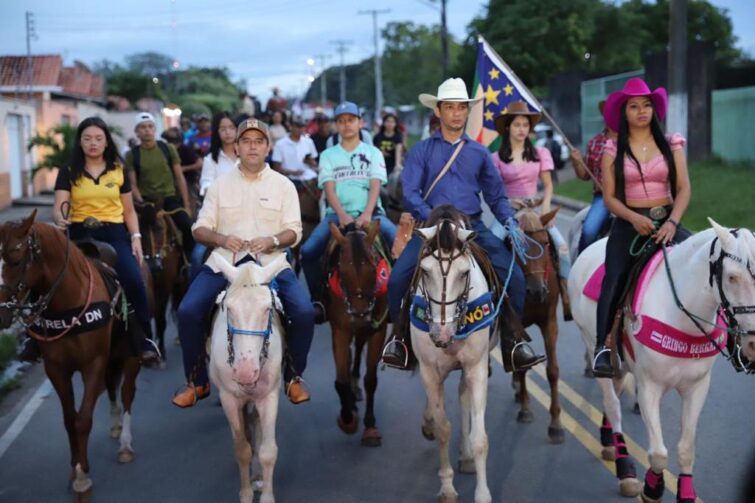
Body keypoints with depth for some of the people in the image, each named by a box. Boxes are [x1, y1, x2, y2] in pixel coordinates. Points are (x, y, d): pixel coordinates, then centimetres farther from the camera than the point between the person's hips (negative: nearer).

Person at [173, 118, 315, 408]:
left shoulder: (283, 185, 9)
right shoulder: (220, 185, 10)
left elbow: (294, 231, 3)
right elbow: (200, 229, 7)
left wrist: (273, 240, -18)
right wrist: (222, 238, -15)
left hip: (270, 261, -1)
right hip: (225, 261, 1)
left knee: (304, 313, -23)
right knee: (188, 311, -20)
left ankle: (293, 377, 3)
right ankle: (197, 381, 2)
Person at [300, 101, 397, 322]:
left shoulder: (373, 153, 13)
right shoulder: (328, 155, 14)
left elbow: (375, 186, 0)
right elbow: (329, 188, 0)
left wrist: (367, 214, -20)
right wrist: (342, 215, -19)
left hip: (370, 213, -1)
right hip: (338, 214, 1)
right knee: (308, 251, -23)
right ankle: (318, 300, -5)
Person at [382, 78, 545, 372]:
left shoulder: (479, 153, 14)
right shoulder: (421, 151, 7)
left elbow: (496, 196, 16)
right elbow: (410, 194, -2)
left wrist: (511, 223, -2)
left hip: (473, 227, 2)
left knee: (514, 276, -16)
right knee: (398, 277, -21)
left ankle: (512, 342, -1)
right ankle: (398, 337, 2)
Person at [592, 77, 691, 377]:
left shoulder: (671, 145, 8)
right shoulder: (613, 150, 5)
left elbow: (683, 189, 3)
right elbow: (609, 197, 1)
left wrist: (672, 223, -14)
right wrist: (635, 218, -17)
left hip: (666, 221, 1)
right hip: (629, 223, -1)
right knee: (613, 283, -19)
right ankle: (602, 347, -14)